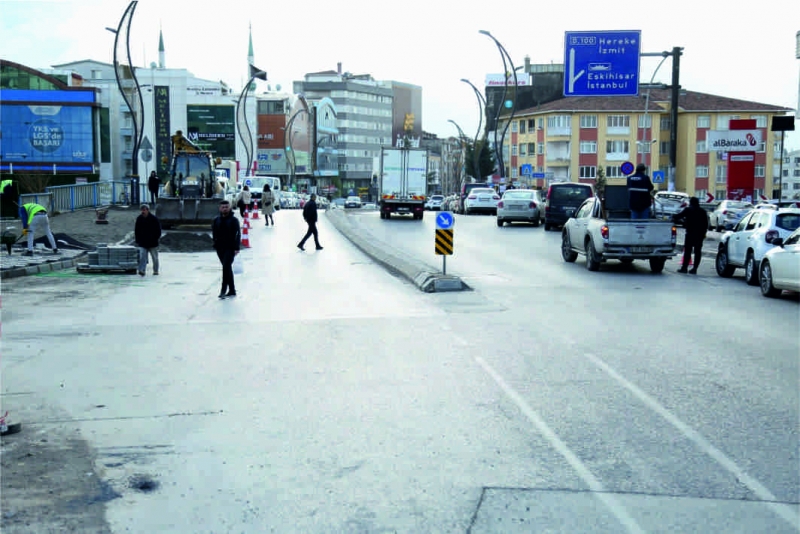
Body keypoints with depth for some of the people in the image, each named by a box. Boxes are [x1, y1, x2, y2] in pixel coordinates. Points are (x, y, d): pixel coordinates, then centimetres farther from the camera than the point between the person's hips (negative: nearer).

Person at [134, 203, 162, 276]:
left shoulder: (154, 219, -7)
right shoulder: (139, 219, 3)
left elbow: (158, 230, -1)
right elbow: (136, 231, 11)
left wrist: (156, 239, -8)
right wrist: (137, 241, 4)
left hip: (152, 243, -2)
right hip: (142, 243, 2)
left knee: (155, 258, 8)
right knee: (142, 257, -11)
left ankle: (155, 271, 21)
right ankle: (142, 271, -16)